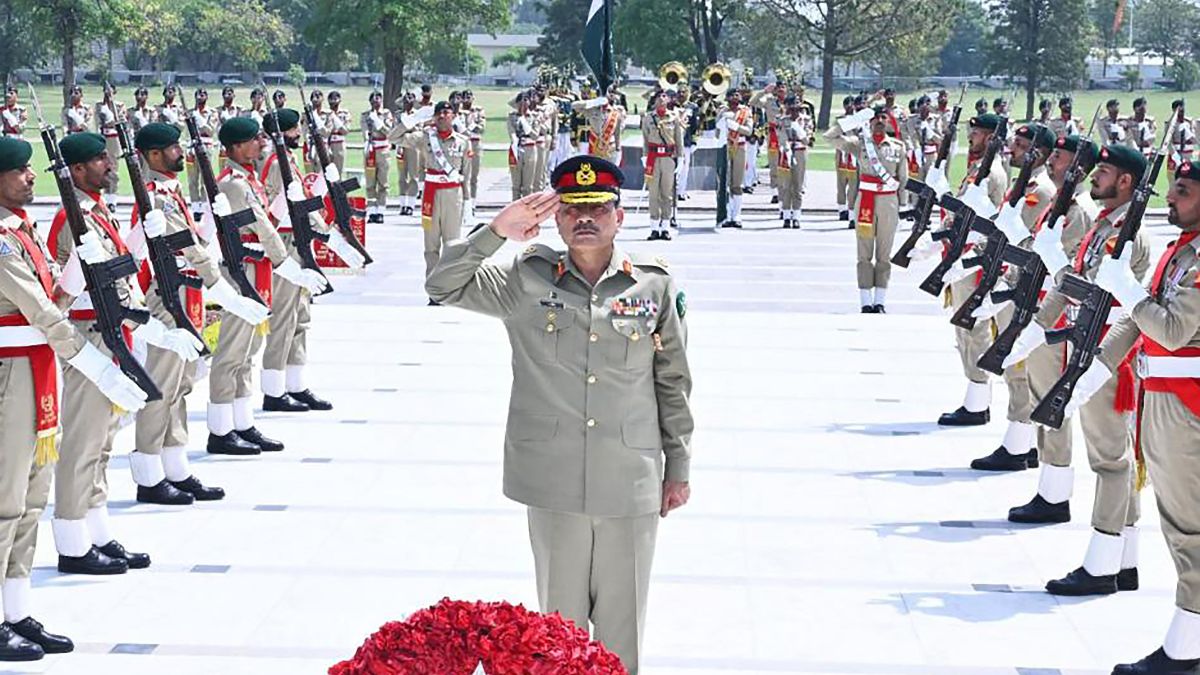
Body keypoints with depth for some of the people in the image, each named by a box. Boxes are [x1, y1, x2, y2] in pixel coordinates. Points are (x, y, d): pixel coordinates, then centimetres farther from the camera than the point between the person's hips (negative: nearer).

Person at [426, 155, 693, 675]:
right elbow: (443, 286, -1)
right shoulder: (527, 280, 1)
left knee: (622, 623, 9)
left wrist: (678, 468, 9)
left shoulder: (655, 285, 1)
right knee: (560, 616, 12)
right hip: (553, 481, 0)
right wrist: (496, 233, -12)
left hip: (631, 485, 0)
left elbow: (673, 383, 7)